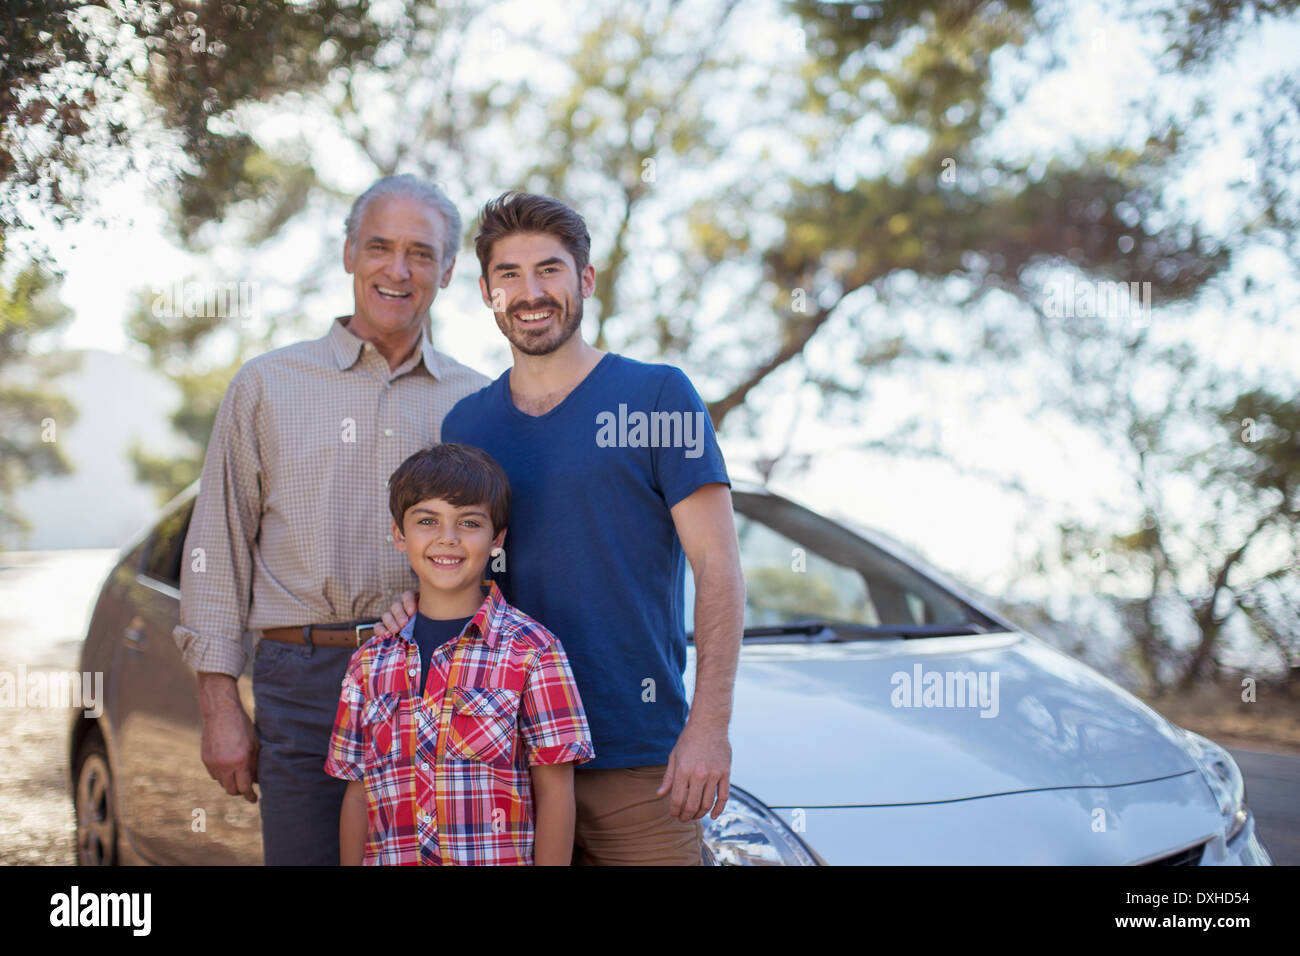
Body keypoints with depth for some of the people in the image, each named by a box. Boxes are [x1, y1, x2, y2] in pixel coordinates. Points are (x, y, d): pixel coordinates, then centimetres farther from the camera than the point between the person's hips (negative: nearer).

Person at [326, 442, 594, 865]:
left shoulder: (530, 650, -6)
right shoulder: (371, 661, 7)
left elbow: (553, 790, -6)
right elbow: (358, 795, 10)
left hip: (498, 859, -2)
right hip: (390, 858, 2)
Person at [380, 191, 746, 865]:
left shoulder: (658, 397, -3)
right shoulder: (464, 423, 10)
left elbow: (718, 569, -6)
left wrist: (709, 727, -15)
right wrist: (423, 595, -4)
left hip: (640, 758, -3)